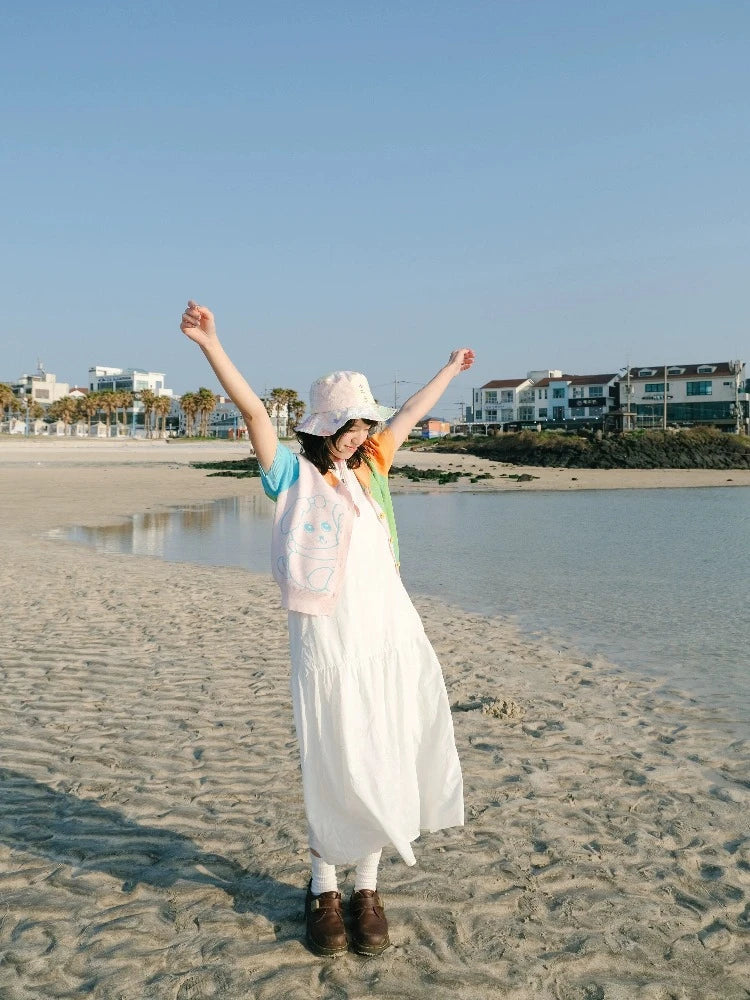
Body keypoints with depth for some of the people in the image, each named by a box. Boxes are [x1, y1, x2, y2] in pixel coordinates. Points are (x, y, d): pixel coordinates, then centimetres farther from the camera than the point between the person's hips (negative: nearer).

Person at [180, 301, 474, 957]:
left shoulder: (368, 467, 13)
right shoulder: (293, 474, -1)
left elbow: (410, 416, 26)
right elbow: (253, 411, -14)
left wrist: (451, 368, 40)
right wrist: (211, 344, -25)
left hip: (391, 632, 5)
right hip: (327, 638, -5)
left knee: (384, 761, 8)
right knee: (335, 767, 3)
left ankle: (367, 887, 23)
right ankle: (324, 890, 22)